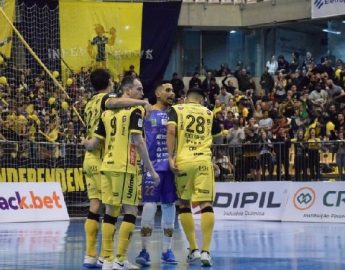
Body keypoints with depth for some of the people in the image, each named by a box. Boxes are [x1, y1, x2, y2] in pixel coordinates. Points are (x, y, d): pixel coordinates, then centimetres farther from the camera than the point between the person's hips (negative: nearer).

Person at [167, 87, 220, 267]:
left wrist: (170, 157, -11)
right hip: (203, 161, 0)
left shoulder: (176, 110, 9)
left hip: (183, 161, 0)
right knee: (206, 204, -2)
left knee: (184, 204, 13)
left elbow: (171, 130, -8)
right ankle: (206, 251, -12)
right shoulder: (209, 113, 17)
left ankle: (193, 249, 11)